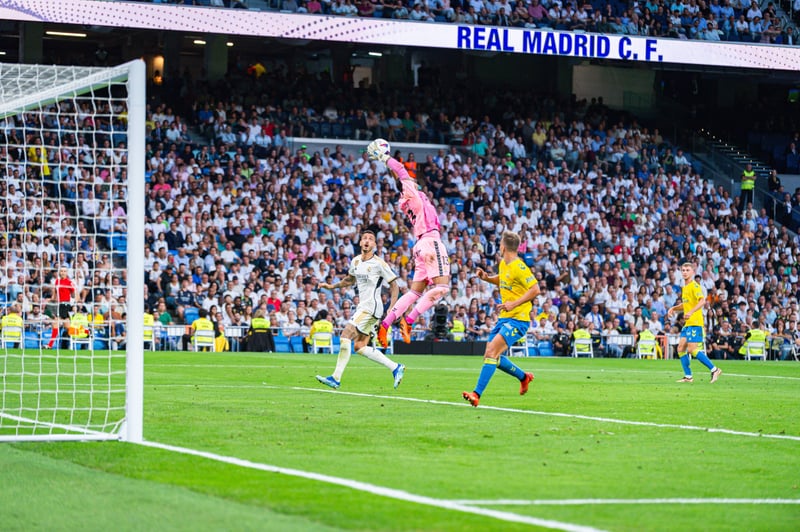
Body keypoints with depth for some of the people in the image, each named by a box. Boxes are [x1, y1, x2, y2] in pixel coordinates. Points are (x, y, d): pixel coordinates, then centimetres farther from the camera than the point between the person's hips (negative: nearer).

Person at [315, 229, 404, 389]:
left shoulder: (379, 263, -10)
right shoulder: (355, 261, 11)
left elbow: (394, 286, -6)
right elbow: (350, 279, 31)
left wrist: (392, 309, -16)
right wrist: (332, 286, 20)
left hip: (371, 307, -9)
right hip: (362, 307, 9)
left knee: (346, 336, -16)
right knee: (359, 347, 6)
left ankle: (336, 378, -15)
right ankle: (395, 368, 13)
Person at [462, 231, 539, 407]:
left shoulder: (519, 267, -17)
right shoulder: (503, 264, 9)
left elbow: (535, 289, -21)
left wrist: (514, 304, -26)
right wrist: (486, 278, 10)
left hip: (518, 319, -10)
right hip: (504, 318, 10)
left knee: (492, 351, -21)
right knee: (493, 356, 12)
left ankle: (477, 394, -23)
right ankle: (524, 377, 34)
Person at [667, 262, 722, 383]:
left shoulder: (694, 285, -10)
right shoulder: (685, 287, 18)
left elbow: (702, 300, -24)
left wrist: (691, 312, -35)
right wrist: (674, 308, 15)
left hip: (695, 323, -9)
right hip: (687, 323, 9)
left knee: (692, 349, -14)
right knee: (681, 348, 5)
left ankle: (714, 369, -8)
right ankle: (688, 376, 10)